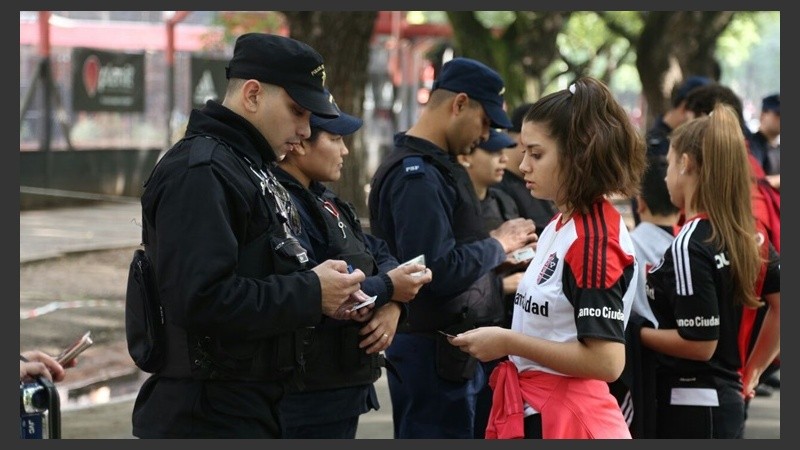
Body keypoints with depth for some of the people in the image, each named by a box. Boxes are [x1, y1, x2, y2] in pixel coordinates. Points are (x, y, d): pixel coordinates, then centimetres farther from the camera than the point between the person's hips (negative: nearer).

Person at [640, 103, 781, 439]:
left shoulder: (688, 247, -18)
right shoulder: (744, 236, 7)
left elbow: (700, 344, -19)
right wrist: (751, 371, 19)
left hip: (688, 410, -9)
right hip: (728, 402, 9)